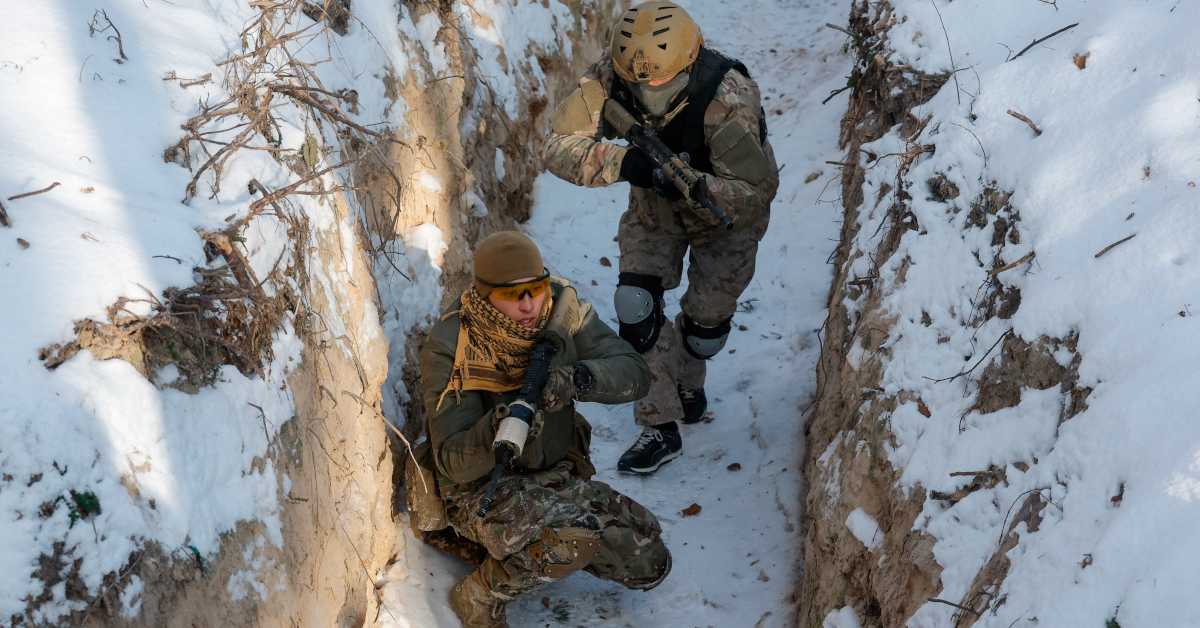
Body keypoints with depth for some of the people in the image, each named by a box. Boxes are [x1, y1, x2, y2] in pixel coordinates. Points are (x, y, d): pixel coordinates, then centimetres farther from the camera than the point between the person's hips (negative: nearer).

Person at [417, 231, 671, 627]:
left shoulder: (562, 313, -11)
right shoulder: (449, 350, -22)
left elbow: (634, 374, -16)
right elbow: (453, 462, -22)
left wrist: (579, 378, -38)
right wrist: (497, 430, -44)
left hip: (559, 475, 6)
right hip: (482, 489, -5)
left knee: (649, 564, -1)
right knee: (579, 537, -34)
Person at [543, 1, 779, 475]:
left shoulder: (729, 98, -40)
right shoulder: (608, 81, -29)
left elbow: (756, 193, -39)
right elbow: (559, 147, -32)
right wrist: (621, 162, -50)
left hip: (727, 212, -2)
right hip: (654, 205, 3)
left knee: (706, 320, 6)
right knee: (636, 307, -12)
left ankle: (687, 377, 42)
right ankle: (660, 428, 2)